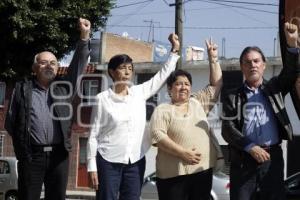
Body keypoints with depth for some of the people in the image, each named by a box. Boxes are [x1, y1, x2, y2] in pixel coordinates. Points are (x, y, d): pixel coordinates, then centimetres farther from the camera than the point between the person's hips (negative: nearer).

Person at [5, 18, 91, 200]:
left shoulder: (64, 87, 11)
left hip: (59, 154, 2)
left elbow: (78, 64, 4)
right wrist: (23, 142, 6)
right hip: (31, 155, -2)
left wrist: (84, 36, -5)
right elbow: (10, 122, 8)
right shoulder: (22, 89, 5)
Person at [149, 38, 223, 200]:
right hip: (173, 174, -5)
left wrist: (213, 59, 9)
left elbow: (216, 85, 16)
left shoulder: (198, 103, 15)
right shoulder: (162, 110, 0)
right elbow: (157, 136, -13)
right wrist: (182, 153, -20)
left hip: (202, 169, 5)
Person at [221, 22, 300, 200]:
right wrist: (251, 147, -13)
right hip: (243, 159, -1)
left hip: (273, 156, 1)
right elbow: (228, 129, -1)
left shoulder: (274, 88, 12)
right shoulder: (233, 97, 8)